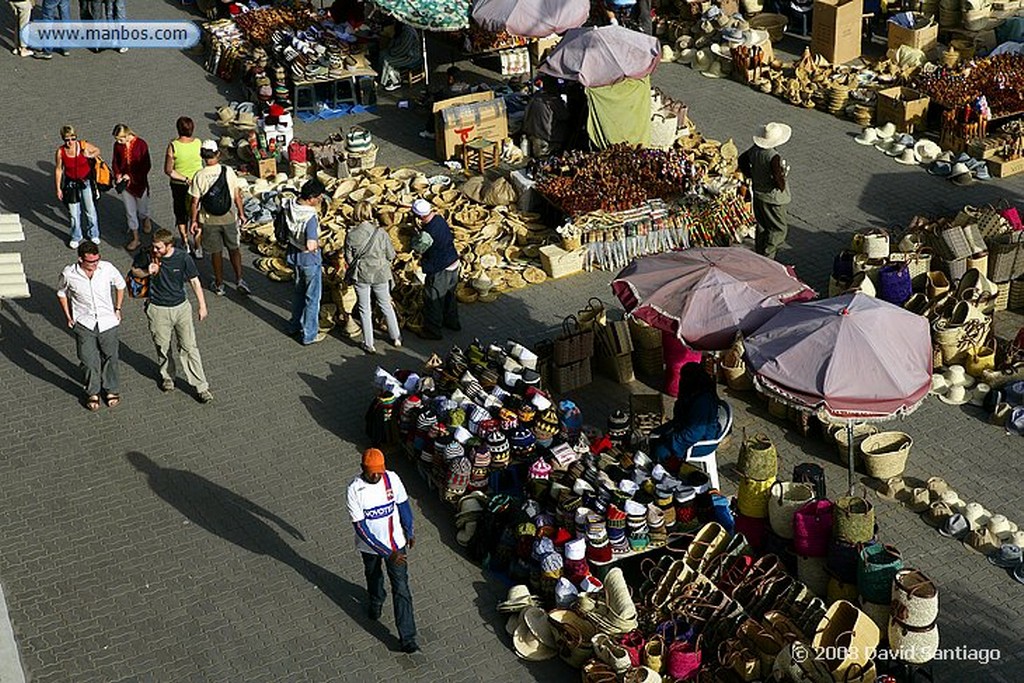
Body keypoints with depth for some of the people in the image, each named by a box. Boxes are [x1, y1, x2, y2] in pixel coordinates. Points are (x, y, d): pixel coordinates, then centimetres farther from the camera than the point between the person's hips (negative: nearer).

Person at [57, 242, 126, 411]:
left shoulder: (108, 268, -17)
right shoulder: (69, 274, -18)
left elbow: (120, 285, 4)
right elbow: (61, 293, 4)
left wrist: (118, 309, 5)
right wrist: (68, 316, 3)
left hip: (108, 321, 1)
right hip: (84, 324, -1)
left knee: (110, 357, 14)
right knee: (89, 361, 7)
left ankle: (111, 390, 35)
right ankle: (92, 393, 29)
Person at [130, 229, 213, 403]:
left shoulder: (183, 258, -15)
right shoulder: (147, 256, -13)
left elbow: (195, 282, -3)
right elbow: (134, 270, 5)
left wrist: (202, 306, -1)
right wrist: (147, 272, -18)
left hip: (181, 307, -1)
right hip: (158, 310, 1)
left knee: (189, 347, -1)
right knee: (162, 347, 16)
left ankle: (201, 387, 5)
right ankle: (167, 376, 42)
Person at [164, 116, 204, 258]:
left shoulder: (173, 146, -21)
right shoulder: (198, 143, -14)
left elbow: (168, 170, -19)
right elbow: (203, 162, 0)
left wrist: (184, 178, -14)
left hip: (178, 186, -1)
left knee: (181, 215, 18)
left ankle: (186, 244, 26)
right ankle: (198, 247, 15)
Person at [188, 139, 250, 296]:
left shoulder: (199, 176, -12)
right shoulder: (228, 171, -9)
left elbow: (195, 202, -8)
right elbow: (237, 195, -3)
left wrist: (194, 220, 3)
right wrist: (241, 213, 10)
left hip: (209, 220, -1)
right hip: (229, 217, 1)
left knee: (216, 252, 11)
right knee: (234, 248, 17)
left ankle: (219, 285, 21)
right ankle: (239, 279, 9)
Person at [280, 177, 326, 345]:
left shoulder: (289, 206, -10)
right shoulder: (310, 217, -33)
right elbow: (311, 245, -37)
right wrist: (317, 243, -16)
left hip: (294, 255, 7)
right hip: (309, 260, -7)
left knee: (299, 291, 27)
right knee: (312, 297, 10)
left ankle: (295, 325, 42)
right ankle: (310, 335, 21)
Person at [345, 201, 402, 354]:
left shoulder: (351, 235, -14)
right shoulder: (380, 232, -15)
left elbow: (349, 259, -6)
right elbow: (391, 255, -8)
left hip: (361, 276, 0)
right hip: (380, 275, 0)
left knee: (365, 310, 12)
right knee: (386, 306, 19)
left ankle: (368, 344, 17)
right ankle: (396, 338, 29)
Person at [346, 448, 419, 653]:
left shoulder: (392, 479, -19)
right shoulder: (355, 490, -27)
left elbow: (403, 505, 0)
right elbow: (361, 529, -26)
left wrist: (409, 532, 13)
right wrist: (387, 553, -28)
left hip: (396, 543, 0)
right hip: (370, 545, 0)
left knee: (401, 589, 0)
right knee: (373, 577, 29)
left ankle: (407, 638, 8)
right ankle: (376, 601, 62)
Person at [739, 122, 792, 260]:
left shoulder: (754, 150, -5)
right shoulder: (773, 157, -30)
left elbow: (742, 160, 13)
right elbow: (778, 180, -30)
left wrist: (752, 176, 16)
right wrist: (782, 186, -8)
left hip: (758, 195, 8)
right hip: (773, 199, -8)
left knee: (762, 227, 22)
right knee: (779, 229, 6)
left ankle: (759, 254, 33)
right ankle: (766, 257, 4)